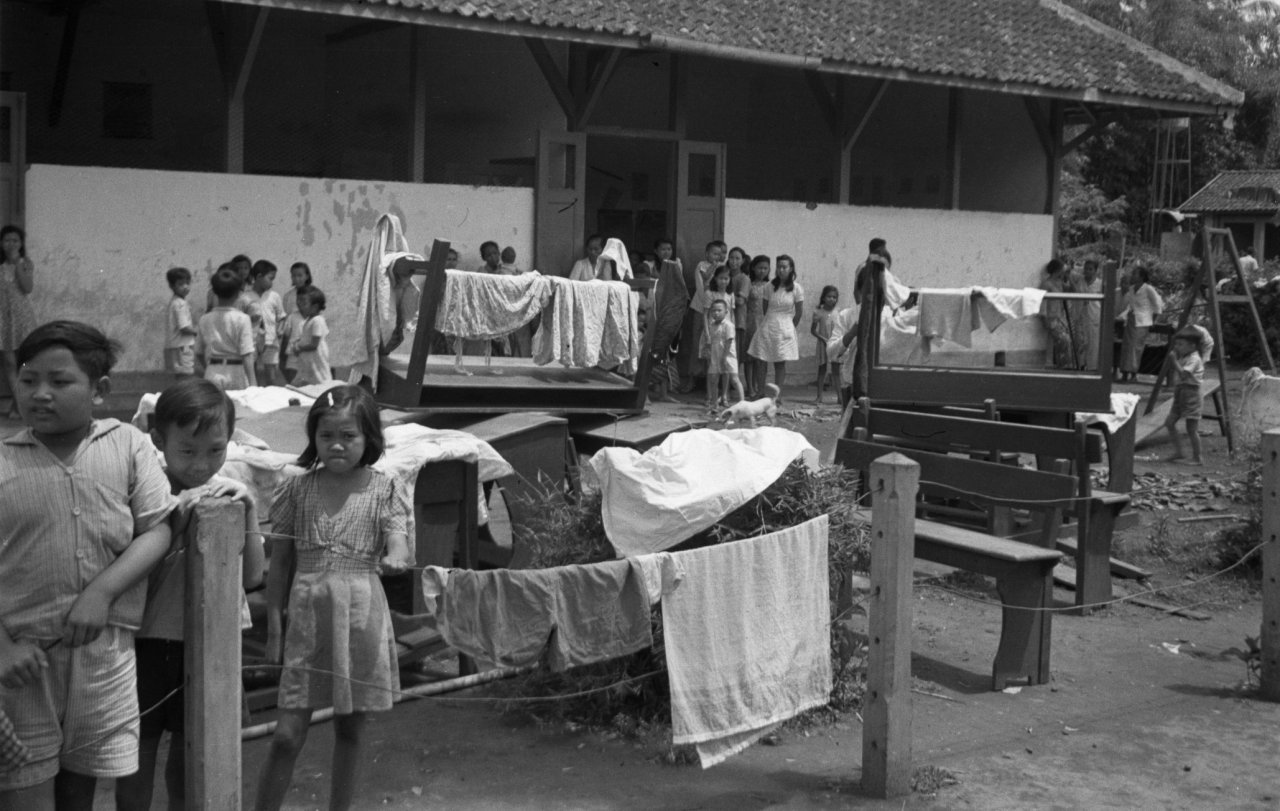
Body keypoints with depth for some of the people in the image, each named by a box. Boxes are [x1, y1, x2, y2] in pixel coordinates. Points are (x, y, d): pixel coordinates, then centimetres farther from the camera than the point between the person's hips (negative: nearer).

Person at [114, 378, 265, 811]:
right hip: (148, 643, -2)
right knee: (137, 762, 7)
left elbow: (252, 576, -6)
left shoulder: (228, 494, -2)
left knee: (187, 763, 15)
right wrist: (177, 520, -25)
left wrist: (248, 513, -20)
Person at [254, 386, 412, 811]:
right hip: (307, 615, 0)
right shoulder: (298, 489, 4)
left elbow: (398, 544, -10)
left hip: (360, 617, 0)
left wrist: (395, 559, -32)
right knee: (288, 735, -4)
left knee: (350, 730, 11)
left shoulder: (383, 489, 1)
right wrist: (274, 627, 4)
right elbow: (279, 563, 7)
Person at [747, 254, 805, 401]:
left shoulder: (796, 288, -4)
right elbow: (765, 308, 11)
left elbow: (799, 312, 4)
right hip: (767, 327, 2)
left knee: (780, 363, 2)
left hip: (784, 328, -2)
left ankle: (778, 395, 8)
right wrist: (770, 322, 11)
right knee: (760, 361, -3)